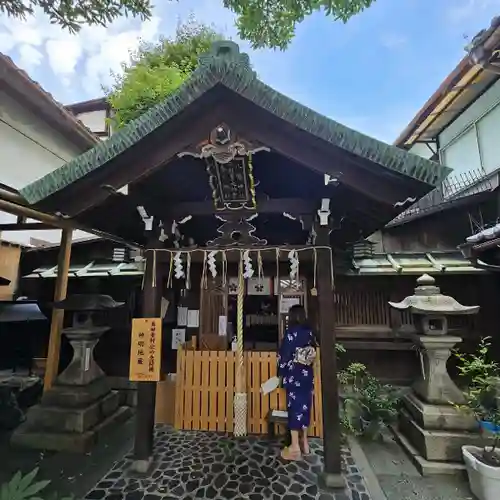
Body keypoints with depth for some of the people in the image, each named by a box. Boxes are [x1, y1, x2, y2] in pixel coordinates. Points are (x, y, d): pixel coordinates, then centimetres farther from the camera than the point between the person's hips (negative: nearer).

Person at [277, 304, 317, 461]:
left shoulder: (291, 332, -16)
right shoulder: (309, 332, 0)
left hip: (294, 375, -6)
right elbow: (313, 352, 7)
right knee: (305, 405, 15)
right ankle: (304, 442, 28)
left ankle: (295, 447, 11)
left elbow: (284, 355, -13)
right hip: (307, 374, 6)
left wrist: (281, 373, -3)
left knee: (294, 406, 3)